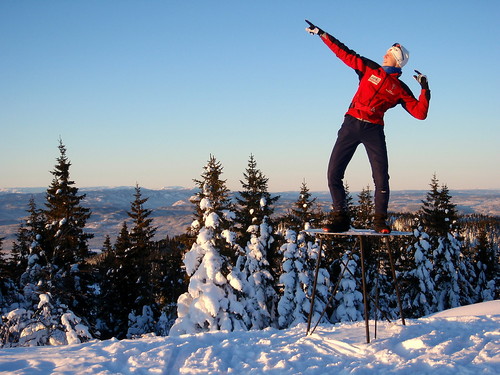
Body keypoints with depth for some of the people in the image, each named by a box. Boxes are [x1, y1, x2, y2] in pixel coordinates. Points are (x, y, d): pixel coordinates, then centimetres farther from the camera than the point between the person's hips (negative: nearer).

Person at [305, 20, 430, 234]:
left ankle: (380, 221, 4)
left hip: (373, 130, -1)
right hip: (351, 124, 1)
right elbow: (344, 53, 10)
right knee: (334, 174, -5)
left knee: (381, 178, -11)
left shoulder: (400, 90, 5)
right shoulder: (369, 69, 9)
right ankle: (340, 219, 4)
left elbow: (420, 113, -1)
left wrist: (425, 90, -12)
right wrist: (322, 34, 7)